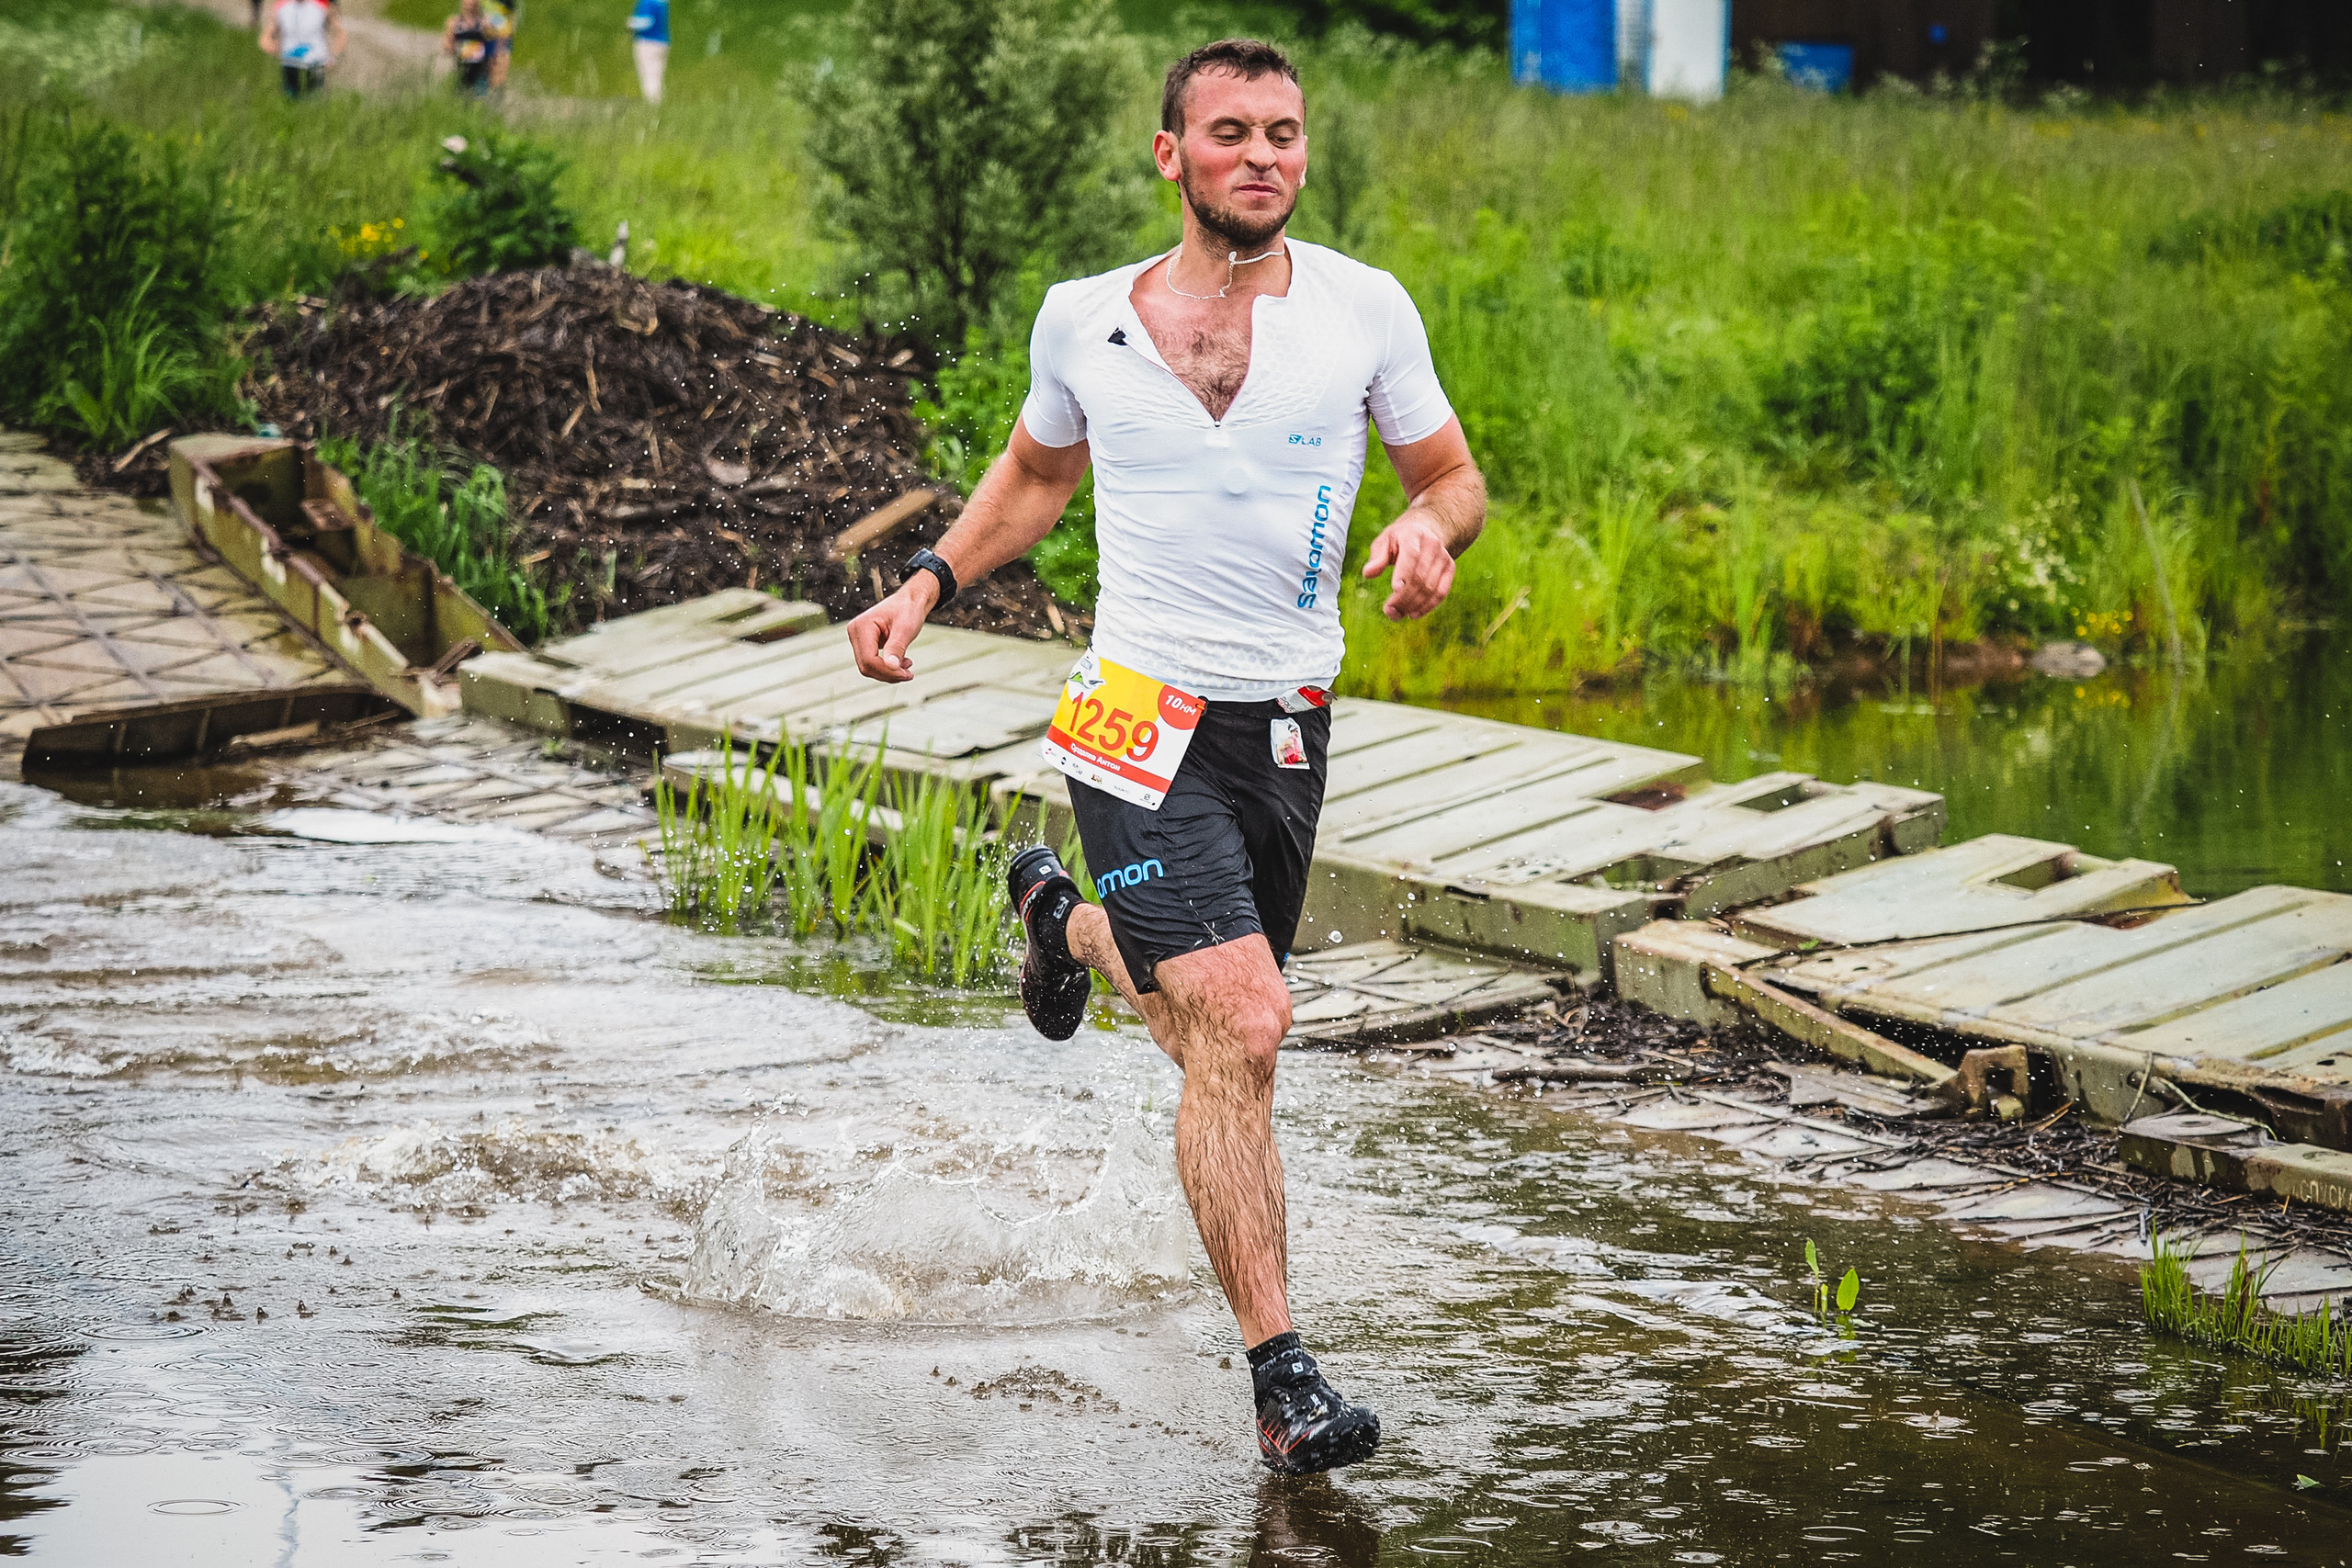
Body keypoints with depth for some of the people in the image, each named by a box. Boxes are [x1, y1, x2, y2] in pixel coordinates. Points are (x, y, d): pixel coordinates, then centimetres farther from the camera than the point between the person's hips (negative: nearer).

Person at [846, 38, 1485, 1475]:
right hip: (1145, 718, -3)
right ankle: (1283, 1381, -15)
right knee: (1243, 1029, -20)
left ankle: (1069, 920, 55)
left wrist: (1430, 527, -13)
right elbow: (1035, 475, 20)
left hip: (1290, 726, 3)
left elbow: (1455, 475, 10)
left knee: (1209, 1031, 20)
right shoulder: (1084, 321, 1)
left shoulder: (1364, 308, 1)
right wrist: (928, 583, 6)